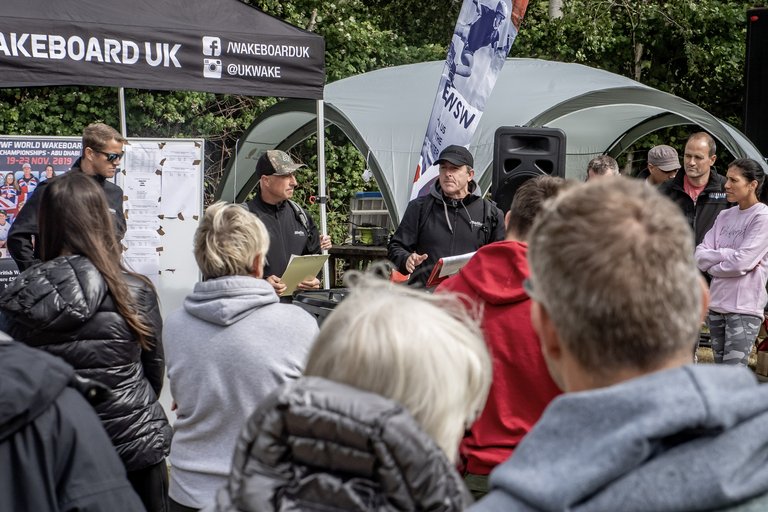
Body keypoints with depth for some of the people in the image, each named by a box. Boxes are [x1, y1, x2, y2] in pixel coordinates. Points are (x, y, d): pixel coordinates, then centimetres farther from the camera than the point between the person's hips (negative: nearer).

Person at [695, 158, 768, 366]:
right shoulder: (724, 216, 11)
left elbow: (741, 263, -17)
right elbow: (699, 256, 4)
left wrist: (711, 264, -1)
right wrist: (728, 254, -11)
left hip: (744, 308, -7)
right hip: (716, 303, 7)